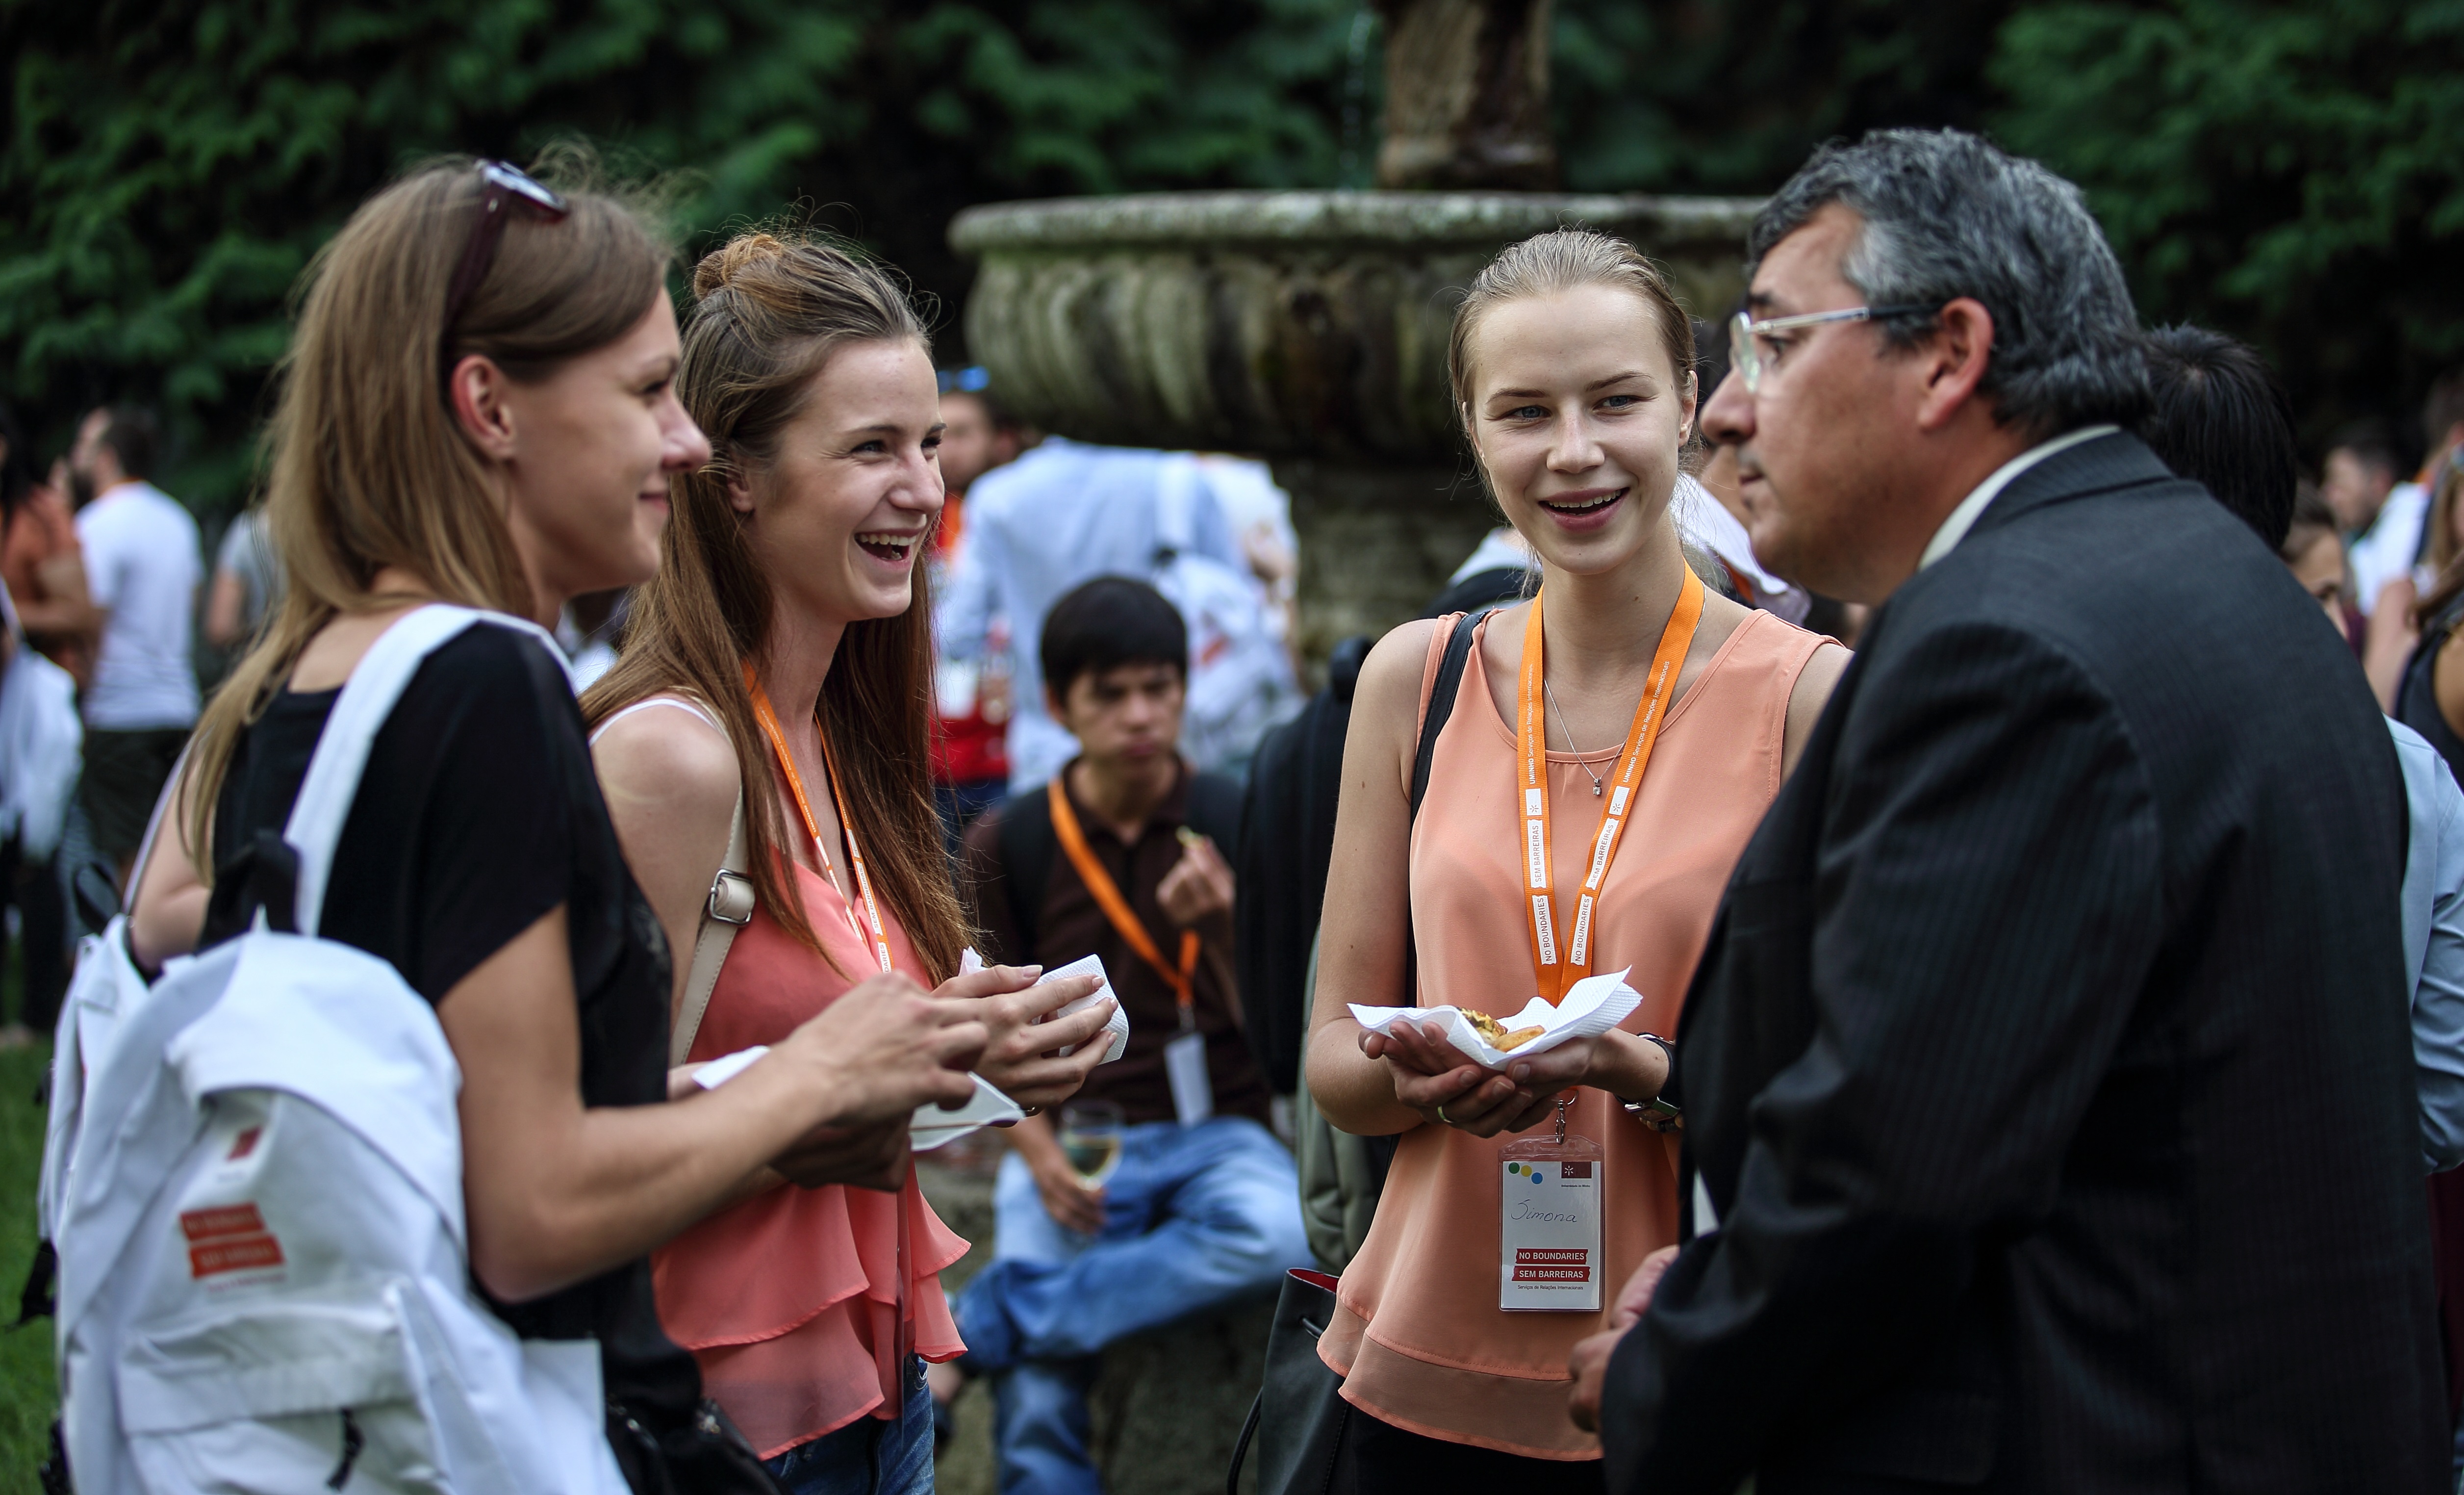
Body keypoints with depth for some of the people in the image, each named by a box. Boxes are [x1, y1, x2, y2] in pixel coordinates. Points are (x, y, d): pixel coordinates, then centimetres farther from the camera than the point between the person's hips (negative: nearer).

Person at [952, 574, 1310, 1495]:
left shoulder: (1239, 826, 0)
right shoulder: (1007, 845, 2)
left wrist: (1223, 928, -21)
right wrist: (1042, 1158, -12)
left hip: (1214, 1133, 1)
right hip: (1071, 1145, 0)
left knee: (1281, 1237, -36)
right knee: (1035, 1410, -25)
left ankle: (972, 1327, -27)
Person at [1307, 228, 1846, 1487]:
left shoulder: (1809, 696, -7)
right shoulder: (1417, 679, 3)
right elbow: (1333, 1061, 7)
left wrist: (1631, 1067, -23)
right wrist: (1424, 1075, -15)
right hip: (1432, 1376, 3)